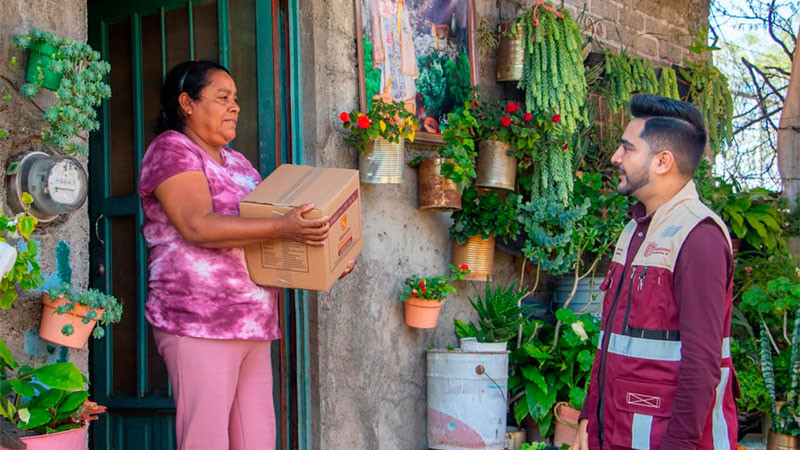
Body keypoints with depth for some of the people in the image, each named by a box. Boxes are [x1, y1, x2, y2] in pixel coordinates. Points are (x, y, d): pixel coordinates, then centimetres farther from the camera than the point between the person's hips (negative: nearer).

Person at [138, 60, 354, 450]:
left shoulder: (237, 162, 22)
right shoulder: (171, 149, -4)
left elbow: (262, 220, 27)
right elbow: (198, 226, -19)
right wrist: (281, 228, -27)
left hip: (254, 326, 8)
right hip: (198, 323, -8)